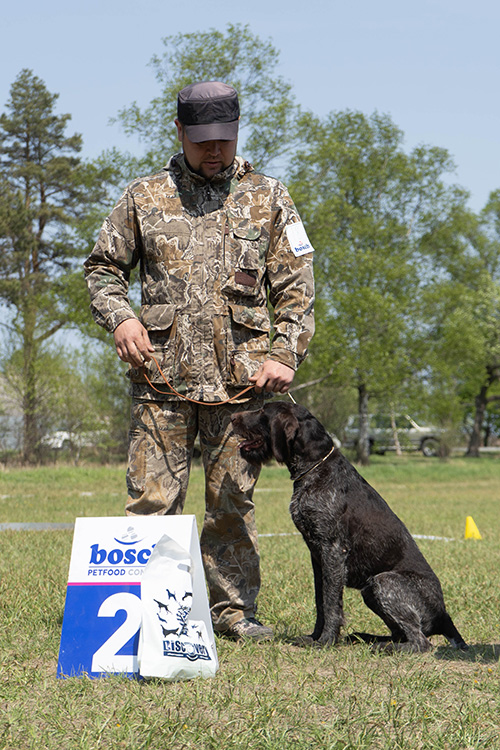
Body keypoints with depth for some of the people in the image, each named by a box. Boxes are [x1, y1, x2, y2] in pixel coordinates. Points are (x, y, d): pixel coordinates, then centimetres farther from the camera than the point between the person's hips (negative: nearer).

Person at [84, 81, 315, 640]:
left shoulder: (268, 199, 10)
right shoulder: (144, 198, 10)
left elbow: (295, 286, 9)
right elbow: (102, 266, 16)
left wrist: (284, 354, -4)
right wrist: (119, 318, -3)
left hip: (241, 379, 0)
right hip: (161, 377, 0)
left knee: (233, 500, 5)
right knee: (152, 498, -2)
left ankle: (233, 609, 15)